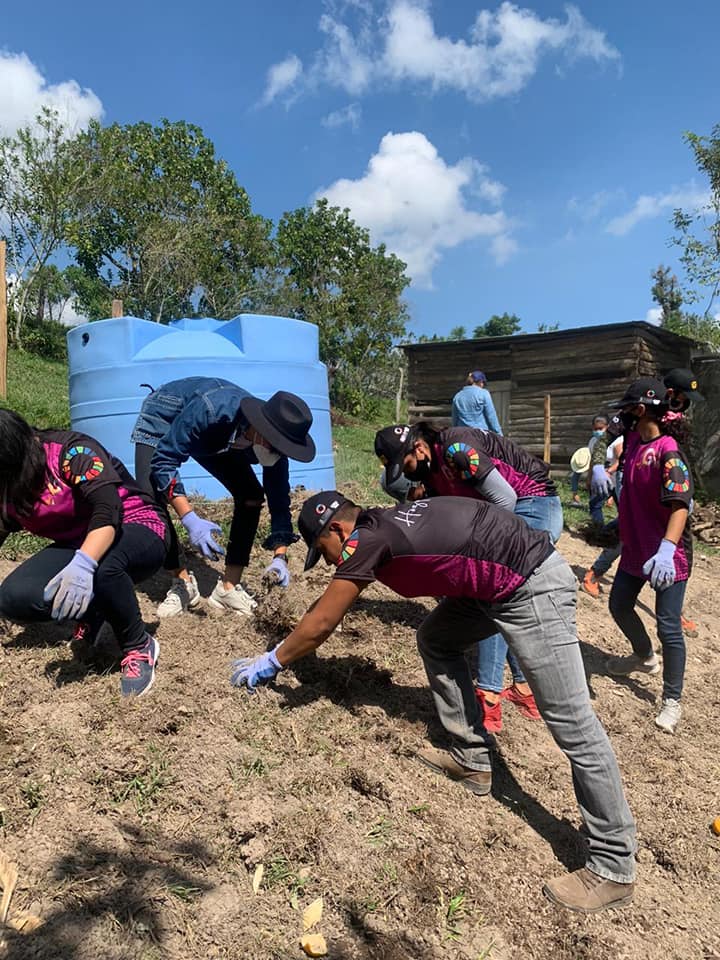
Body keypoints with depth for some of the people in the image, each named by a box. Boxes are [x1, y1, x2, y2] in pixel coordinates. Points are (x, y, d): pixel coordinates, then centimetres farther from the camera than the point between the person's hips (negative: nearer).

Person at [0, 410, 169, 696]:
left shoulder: (71, 451, -21)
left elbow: (108, 510, -34)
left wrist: (83, 564, -50)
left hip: (137, 531, -6)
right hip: (76, 548, 7)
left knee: (99, 566, -41)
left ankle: (139, 647, -18)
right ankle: (92, 610, 7)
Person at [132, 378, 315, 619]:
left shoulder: (272, 439, -28)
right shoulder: (210, 409, -45)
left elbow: (279, 501, -22)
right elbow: (163, 461, -41)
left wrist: (280, 557, -33)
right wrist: (190, 520, -51)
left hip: (215, 438, 4)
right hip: (163, 418, -4)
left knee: (251, 496, -11)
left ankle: (229, 587, -4)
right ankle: (183, 582, -8)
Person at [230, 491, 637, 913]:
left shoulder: (368, 538, -13)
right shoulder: (383, 525, 13)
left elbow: (321, 625, -3)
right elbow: (325, 612, 26)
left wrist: (270, 663, 12)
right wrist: (283, 652, 32)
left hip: (533, 588, -10)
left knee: (572, 724, -3)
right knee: (435, 640, 19)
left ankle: (614, 869, 9)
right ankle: (472, 760, 27)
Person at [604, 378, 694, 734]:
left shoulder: (668, 452, -23)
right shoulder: (633, 441, 0)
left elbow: (680, 506, -32)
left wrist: (666, 550, -43)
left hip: (667, 556, -9)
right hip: (635, 548, 9)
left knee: (668, 627, -1)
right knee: (619, 606, 20)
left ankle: (671, 701, 15)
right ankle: (645, 657, 46)